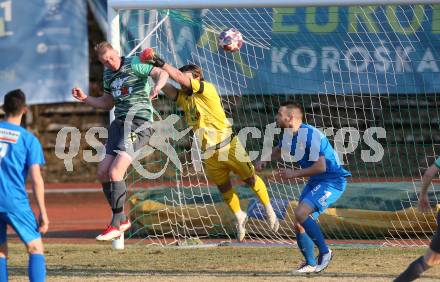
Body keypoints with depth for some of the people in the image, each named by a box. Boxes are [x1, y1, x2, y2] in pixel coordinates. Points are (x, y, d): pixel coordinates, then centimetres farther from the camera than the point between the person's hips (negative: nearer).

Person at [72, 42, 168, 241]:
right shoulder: (108, 74, 16)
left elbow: (161, 74, -19)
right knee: (103, 172, 4)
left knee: (115, 172, -17)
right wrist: (84, 99, 13)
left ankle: (116, 224, -11)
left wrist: (157, 86, -40)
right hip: (119, 123, 9)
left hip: (138, 124, -9)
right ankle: (121, 219, 16)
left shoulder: (134, 64, -7)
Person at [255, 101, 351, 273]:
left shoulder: (310, 135, -24)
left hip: (332, 181, -10)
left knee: (301, 213, -26)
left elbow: (321, 166, -30)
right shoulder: (289, 135, 5)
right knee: (299, 225, 7)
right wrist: (265, 159, 7)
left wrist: (295, 174, -22)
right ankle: (310, 264, 22)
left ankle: (324, 252, -14)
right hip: (315, 181, 10)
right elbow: (279, 150, 28)